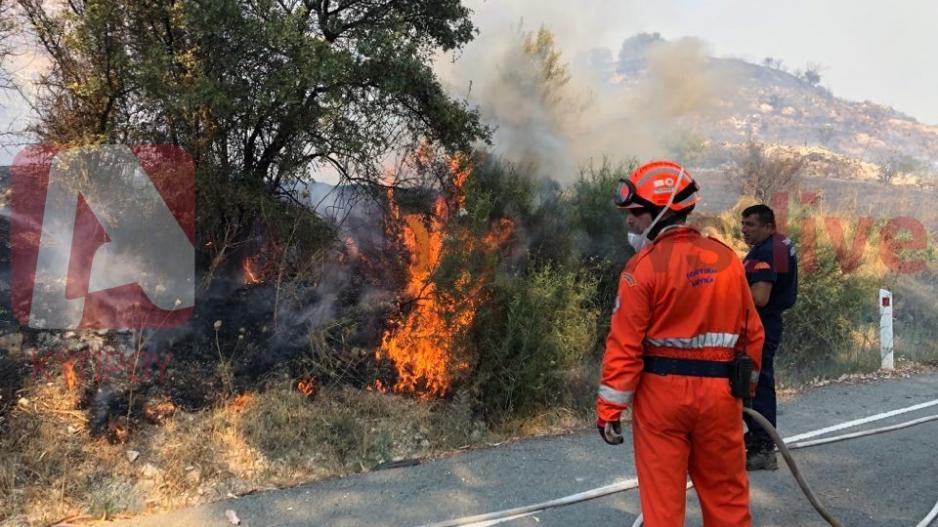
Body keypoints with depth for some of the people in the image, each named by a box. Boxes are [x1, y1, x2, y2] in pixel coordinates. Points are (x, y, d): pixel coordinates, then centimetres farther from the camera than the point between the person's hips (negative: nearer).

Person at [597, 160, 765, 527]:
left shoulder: (644, 266, -11)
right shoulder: (728, 259, 5)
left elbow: (625, 345, -14)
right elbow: (752, 333, 10)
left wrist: (609, 408, -8)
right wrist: (745, 386, 21)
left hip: (661, 391, -4)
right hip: (718, 392, 5)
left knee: (662, 497, 7)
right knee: (726, 493, 17)